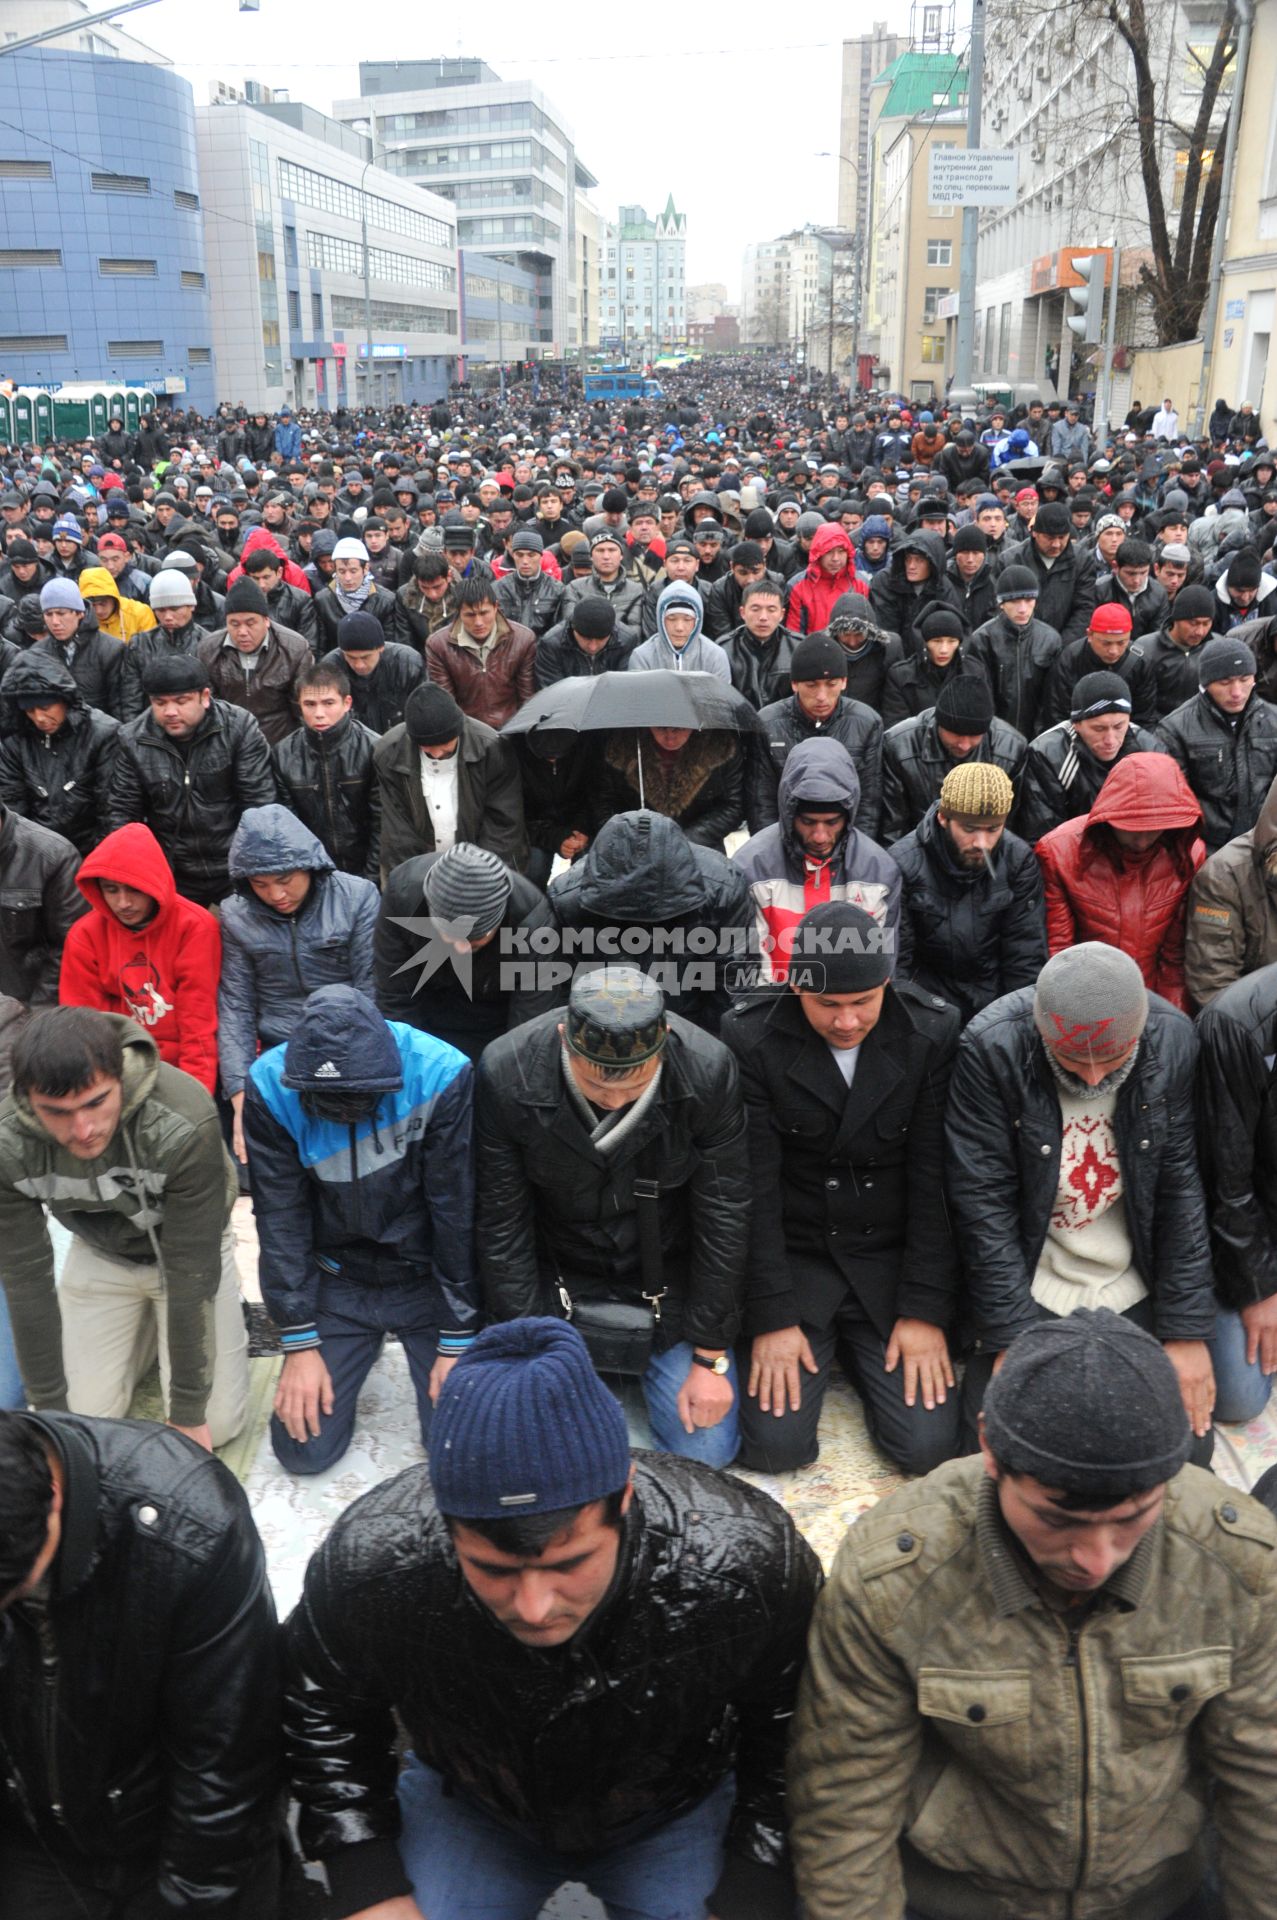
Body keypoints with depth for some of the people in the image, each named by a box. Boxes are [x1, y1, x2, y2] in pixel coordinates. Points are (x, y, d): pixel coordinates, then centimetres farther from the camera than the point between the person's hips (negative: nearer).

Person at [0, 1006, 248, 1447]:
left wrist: (188, 1413, -23)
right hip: (100, 1254, 3)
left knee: (214, 1423, -8)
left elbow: (190, 1268, -31)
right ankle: (146, 1325, 24)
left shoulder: (184, 1124, -39)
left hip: (189, 1246, -2)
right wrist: (50, 1410, -13)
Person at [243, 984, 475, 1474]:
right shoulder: (269, 1086, -20)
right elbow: (280, 1218, -10)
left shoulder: (441, 1074, -25)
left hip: (426, 1275, -1)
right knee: (302, 1448, -2)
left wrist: (458, 1341, -12)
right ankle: (359, 1350, 27)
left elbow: (457, 1209, -17)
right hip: (337, 1281, 2)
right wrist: (299, 1342, -9)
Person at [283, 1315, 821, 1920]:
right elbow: (323, 1711, -9)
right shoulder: (370, 1564, -33)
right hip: (469, 1803, 0)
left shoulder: (748, 1567, -36)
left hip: (677, 1811, 0)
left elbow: (794, 1740, -15)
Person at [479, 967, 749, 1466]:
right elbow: (502, 1225, -14)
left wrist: (710, 1357, -10)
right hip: (558, 1276, 1)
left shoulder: (708, 1069, -25)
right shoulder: (506, 1072, -25)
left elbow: (723, 1218, -14)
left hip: (667, 1282, 0)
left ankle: (646, 1357, 24)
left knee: (706, 1452, -5)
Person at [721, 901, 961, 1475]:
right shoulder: (751, 1036, -13)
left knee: (927, 1446, -8)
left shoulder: (934, 1031, -9)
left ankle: (857, 1351, 23)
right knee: (775, 1445, -10)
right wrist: (771, 1317, -13)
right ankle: (822, 1347, 22)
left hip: (891, 1258, 1)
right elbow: (753, 1186, -11)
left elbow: (935, 1179, -7)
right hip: (793, 1255, -1)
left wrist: (925, 1310, -9)